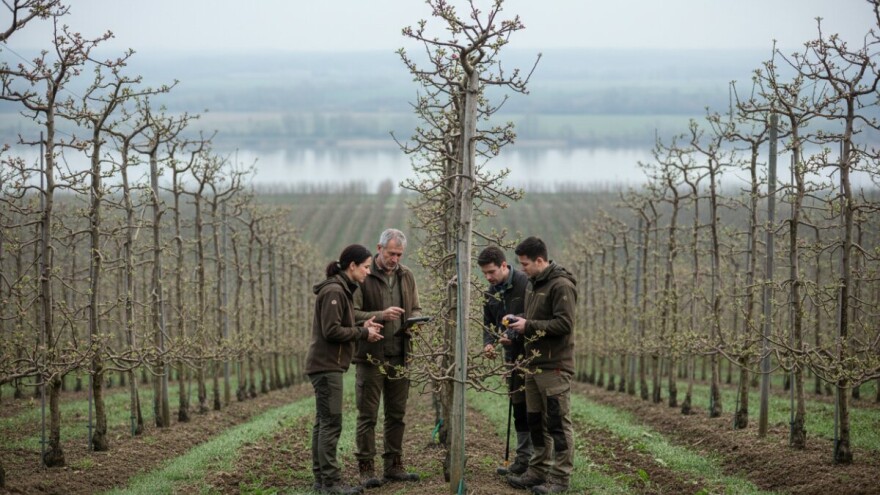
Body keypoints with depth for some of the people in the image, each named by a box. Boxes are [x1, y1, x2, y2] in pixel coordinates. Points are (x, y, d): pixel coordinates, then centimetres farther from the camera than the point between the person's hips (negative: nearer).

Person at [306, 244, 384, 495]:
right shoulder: (334, 291, -16)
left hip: (326, 365, 11)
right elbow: (331, 331, -20)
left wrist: (362, 327, 5)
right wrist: (363, 333, -11)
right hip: (327, 365, -11)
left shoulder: (341, 290, 16)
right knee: (331, 423, -9)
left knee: (323, 423, 11)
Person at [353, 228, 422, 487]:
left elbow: (416, 308, 17)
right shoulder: (364, 277, -9)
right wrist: (380, 315, -26)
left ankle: (394, 465, 21)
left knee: (396, 415, 12)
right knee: (367, 415, 0)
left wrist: (414, 320, -5)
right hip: (371, 356, -6)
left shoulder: (406, 276, 9)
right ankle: (366, 468, 5)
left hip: (400, 356, 6)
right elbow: (352, 313, -14)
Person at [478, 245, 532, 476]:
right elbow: (489, 322, 14)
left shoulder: (525, 284, -18)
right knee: (519, 407, 12)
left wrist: (513, 335, -27)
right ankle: (523, 460, 19)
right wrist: (488, 342, -5)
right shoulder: (492, 292, 9)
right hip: (512, 355, 8)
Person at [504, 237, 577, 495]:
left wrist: (529, 326, -17)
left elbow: (564, 324, -20)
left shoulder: (561, 285, -14)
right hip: (534, 364, 9)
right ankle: (538, 471, 21)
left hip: (554, 366, -9)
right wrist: (519, 319, 7)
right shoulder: (533, 284, 15)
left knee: (558, 422, -4)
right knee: (536, 420, 13)